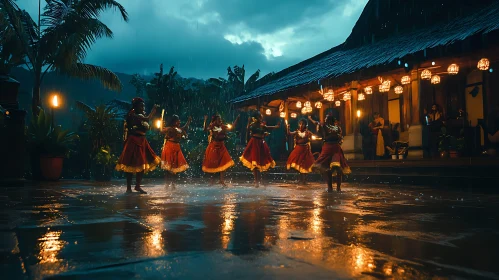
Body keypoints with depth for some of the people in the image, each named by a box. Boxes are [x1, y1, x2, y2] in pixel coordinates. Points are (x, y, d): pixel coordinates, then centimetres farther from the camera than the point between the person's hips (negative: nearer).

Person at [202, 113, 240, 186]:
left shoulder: (223, 127, 2)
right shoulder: (212, 127, -7)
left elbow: (232, 126, 2)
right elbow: (205, 129, -25)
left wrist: (237, 119, -5)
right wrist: (205, 120, -34)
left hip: (221, 147, 3)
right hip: (213, 147, -3)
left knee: (223, 164, -4)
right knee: (212, 164, 6)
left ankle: (221, 180, 4)